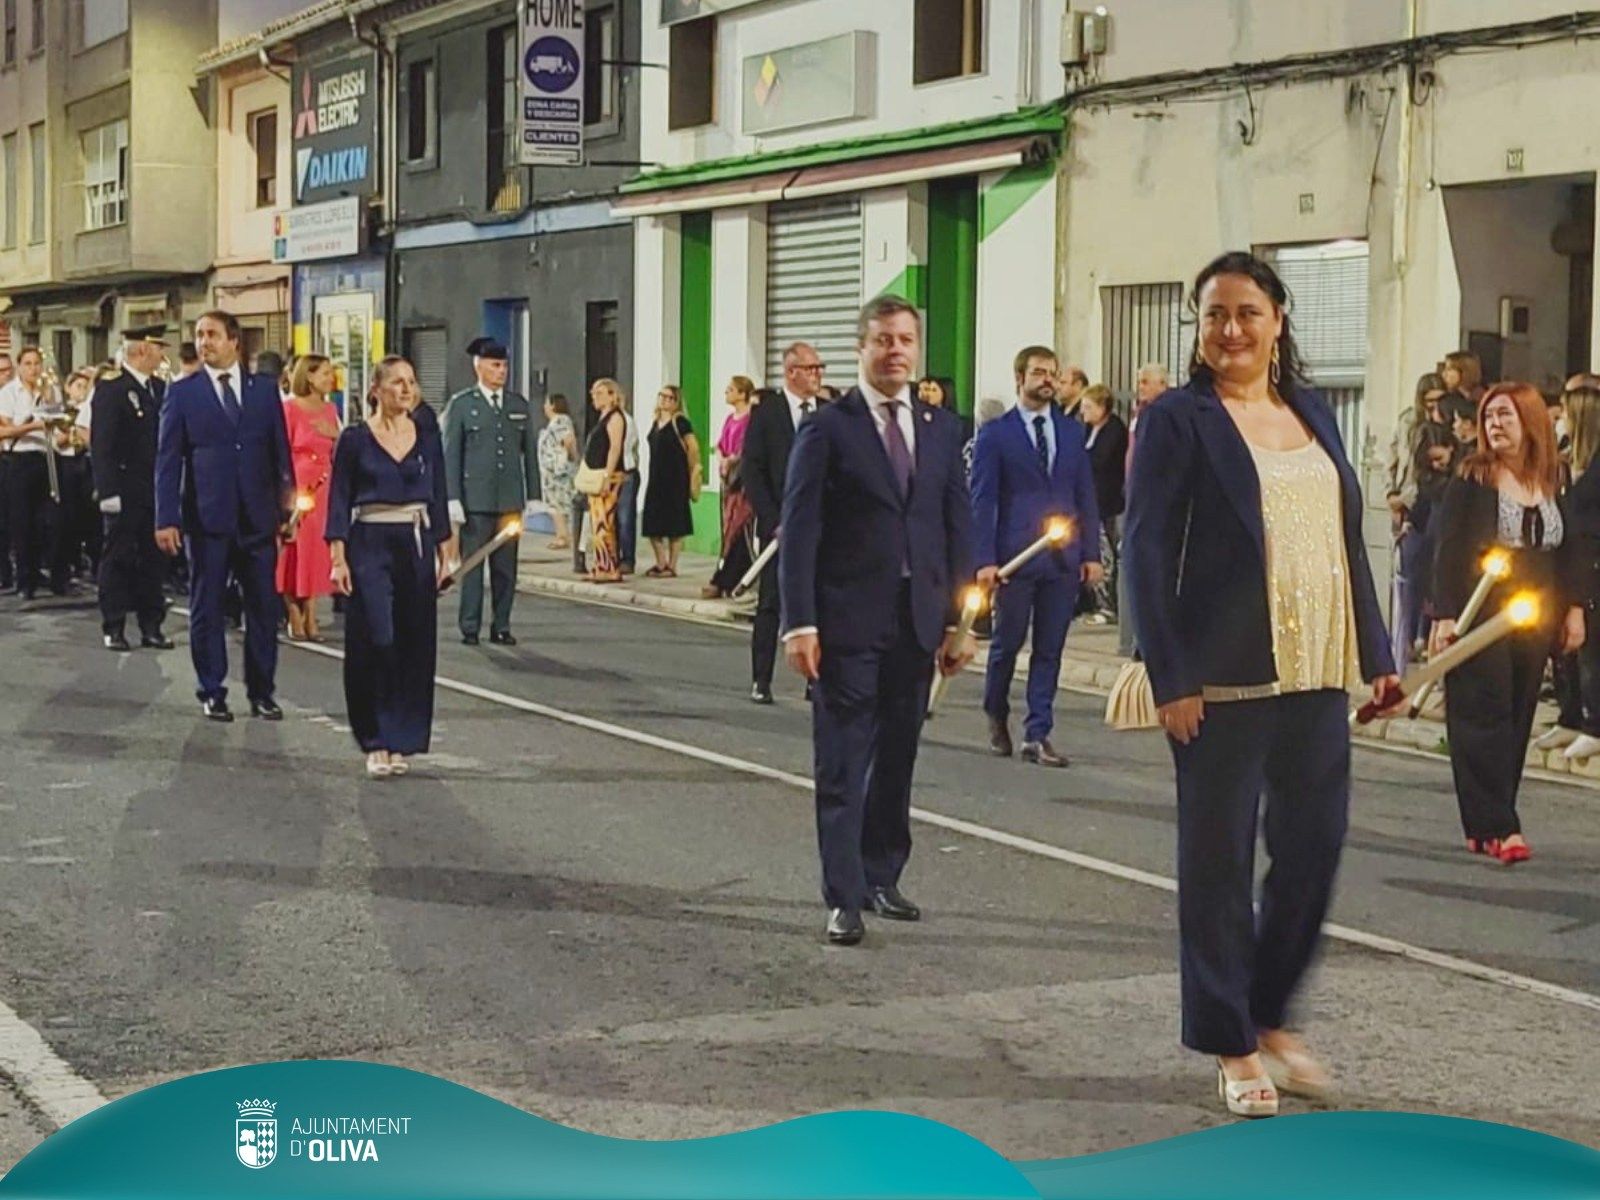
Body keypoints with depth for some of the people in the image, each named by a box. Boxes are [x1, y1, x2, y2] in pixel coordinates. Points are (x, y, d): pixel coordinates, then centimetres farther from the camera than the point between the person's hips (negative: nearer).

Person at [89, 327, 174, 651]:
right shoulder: (111, 387, -9)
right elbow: (100, 444, -14)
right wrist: (108, 491, -19)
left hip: (154, 489, 6)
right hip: (125, 490, -6)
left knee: (153, 559, 8)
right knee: (118, 559, 1)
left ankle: (151, 627, 14)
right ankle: (113, 629, 8)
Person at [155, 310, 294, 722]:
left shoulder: (265, 389, 7)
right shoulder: (182, 393, 2)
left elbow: (280, 452, 10)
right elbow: (168, 459, 0)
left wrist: (287, 506, 4)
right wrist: (166, 519, -7)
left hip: (258, 516, 2)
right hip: (207, 517, -2)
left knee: (264, 607, 4)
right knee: (206, 608, 4)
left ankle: (262, 692, 14)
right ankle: (212, 693, 14)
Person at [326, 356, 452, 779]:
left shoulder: (427, 441, 8)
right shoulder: (354, 439, -2)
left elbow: (439, 500, 12)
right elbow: (339, 501, -2)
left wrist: (444, 553, 8)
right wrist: (337, 557, -9)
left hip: (417, 547, 4)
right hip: (370, 547, -3)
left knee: (415, 646, 4)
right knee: (375, 641, -9)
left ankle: (402, 741, 13)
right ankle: (376, 742, -2)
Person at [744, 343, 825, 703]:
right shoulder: (766, 414, -1)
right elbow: (752, 472, -3)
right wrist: (774, 520, -10)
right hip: (780, 524, -2)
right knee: (771, 605, 2)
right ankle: (760, 682, 8)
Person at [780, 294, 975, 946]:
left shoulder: (941, 430, 11)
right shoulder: (827, 428, -3)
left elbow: (958, 529, 12)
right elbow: (799, 531, -7)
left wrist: (959, 621, 6)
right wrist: (799, 623, -14)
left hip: (917, 624, 5)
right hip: (849, 623, -4)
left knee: (896, 762, 12)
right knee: (843, 765, -1)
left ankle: (881, 877, 24)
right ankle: (844, 897, 2)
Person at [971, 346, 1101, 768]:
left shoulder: (1072, 431, 11)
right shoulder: (995, 434, 0)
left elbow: (1086, 496, 12)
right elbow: (982, 500, -3)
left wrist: (1091, 553, 4)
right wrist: (984, 559, -11)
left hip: (1063, 558, 3)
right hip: (1015, 555, -3)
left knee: (1050, 650, 3)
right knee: (1007, 642, 6)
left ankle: (1037, 736, 8)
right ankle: (996, 715, 30)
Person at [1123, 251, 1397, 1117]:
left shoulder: (1312, 415, 13)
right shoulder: (1177, 421, -5)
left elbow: (1348, 541, 16)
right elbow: (1147, 552, -10)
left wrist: (1376, 653, 11)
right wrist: (1170, 678, -16)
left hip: (1316, 673, 6)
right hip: (1225, 679, -6)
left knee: (1314, 848, 9)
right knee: (1220, 859, 3)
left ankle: (1268, 1013, 28)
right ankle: (1231, 1046, 15)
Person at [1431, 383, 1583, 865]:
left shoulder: (1550, 483, 9)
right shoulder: (1472, 478, -4)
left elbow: (1566, 551, 16)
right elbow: (1450, 549, -7)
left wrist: (1573, 609, 9)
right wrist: (1445, 616, -13)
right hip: (1479, 618, -5)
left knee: (1518, 720, 5)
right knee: (1487, 716, -8)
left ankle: (1487, 825, 10)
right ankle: (1499, 825, -10)